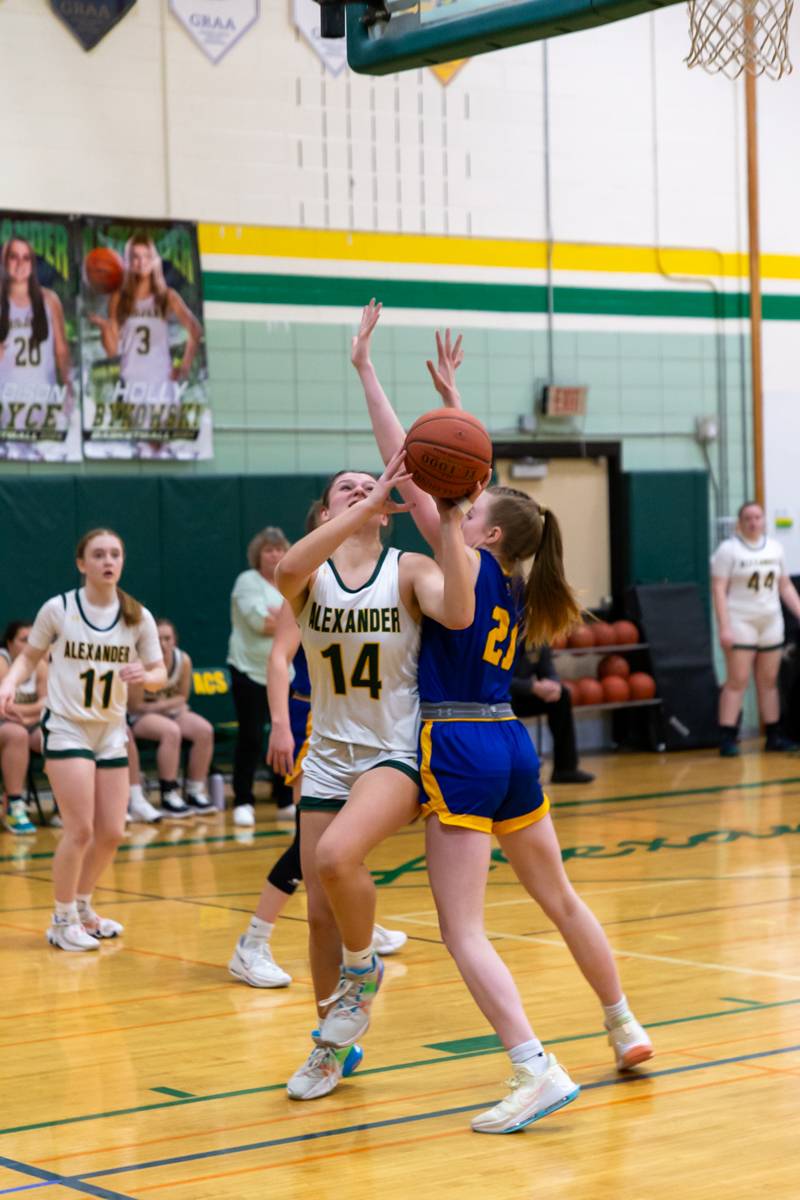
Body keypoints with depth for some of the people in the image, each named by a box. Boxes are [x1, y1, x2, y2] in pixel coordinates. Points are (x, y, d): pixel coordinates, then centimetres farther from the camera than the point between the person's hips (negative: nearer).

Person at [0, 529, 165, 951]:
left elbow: (159, 675, 1)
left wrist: (145, 675, -22)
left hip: (111, 733, 4)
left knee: (112, 833, 6)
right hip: (66, 729, -4)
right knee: (80, 829, -13)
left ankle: (81, 907, 30)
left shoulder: (138, 618, -3)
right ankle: (63, 921, 4)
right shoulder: (57, 609, -9)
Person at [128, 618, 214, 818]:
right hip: (141, 717, -5)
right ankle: (169, 796, -27)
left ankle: (195, 792, -11)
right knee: (171, 731, -35)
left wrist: (159, 704, -14)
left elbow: (182, 697, 4)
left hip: (172, 711, 5)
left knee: (205, 730, -20)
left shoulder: (183, 660, -8)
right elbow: (136, 705, -16)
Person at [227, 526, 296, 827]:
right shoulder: (248, 581, -4)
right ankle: (243, 804, 3)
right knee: (250, 739, -4)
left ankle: (286, 802, 13)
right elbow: (259, 621, -19)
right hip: (251, 672, -5)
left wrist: (277, 618, -14)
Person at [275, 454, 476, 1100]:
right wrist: (368, 502, -31)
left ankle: (363, 968, -1)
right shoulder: (312, 576, -2)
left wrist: (451, 521, -27)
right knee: (321, 913, 7)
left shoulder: (409, 569, -5)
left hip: (397, 752, -3)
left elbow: (459, 614, -26)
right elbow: (288, 570, -28)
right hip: (329, 756, 3)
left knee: (337, 856, -30)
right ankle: (334, 1043, 29)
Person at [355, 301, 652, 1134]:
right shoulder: (514, 585, 9)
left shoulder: (469, 569, -8)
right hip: (512, 748, 8)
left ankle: (535, 1069, -20)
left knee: (462, 930, -9)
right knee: (558, 897, 22)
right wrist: (451, 395, 24)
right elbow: (467, 479, 20)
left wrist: (367, 372, -7)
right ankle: (624, 1028, 36)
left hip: (460, 751, -8)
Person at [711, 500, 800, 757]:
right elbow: (719, 589, -9)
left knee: (769, 682, 7)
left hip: (771, 623, 5)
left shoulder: (775, 548, 11)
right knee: (737, 681, -9)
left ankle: (774, 736, 12)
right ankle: (727, 739, -8)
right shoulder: (728, 549, -5)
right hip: (740, 623, -5)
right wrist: (724, 627, -17)